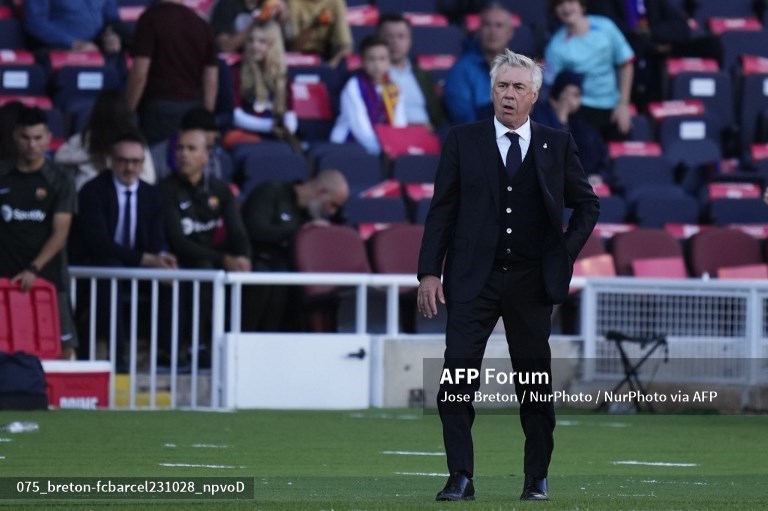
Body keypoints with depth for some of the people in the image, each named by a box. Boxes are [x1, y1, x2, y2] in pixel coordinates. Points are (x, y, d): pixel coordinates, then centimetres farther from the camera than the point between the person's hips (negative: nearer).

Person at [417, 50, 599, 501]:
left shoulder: (557, 145, 5)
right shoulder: (463, 141, 4)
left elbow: (588, 205, 14)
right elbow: (442, 210, 3)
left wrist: (566, 255, 2)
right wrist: (430, 272, -4)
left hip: (531, 279, 1)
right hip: (474, 278, -1)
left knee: (535, 380, 6)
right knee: (457, 376, -10)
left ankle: (537, 478, 16)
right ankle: (461, 478, -9)